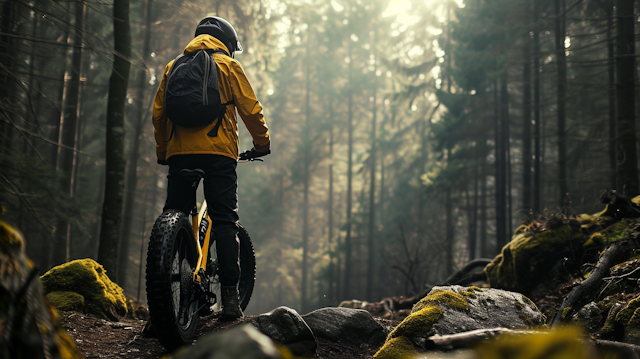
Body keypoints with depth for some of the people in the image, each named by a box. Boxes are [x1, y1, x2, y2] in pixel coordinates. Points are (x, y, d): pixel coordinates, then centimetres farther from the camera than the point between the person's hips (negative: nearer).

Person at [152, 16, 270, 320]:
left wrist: (162, 151, 25)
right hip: (218, 152, -3)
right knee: (224, 221, -2)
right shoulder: (228, 65, 6)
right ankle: (229, 296, -6)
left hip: (178, 153, 3)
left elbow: (158, 114, 16)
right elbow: (251, 109, 2)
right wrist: (262, 143, 15)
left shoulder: (173, 66, 17)